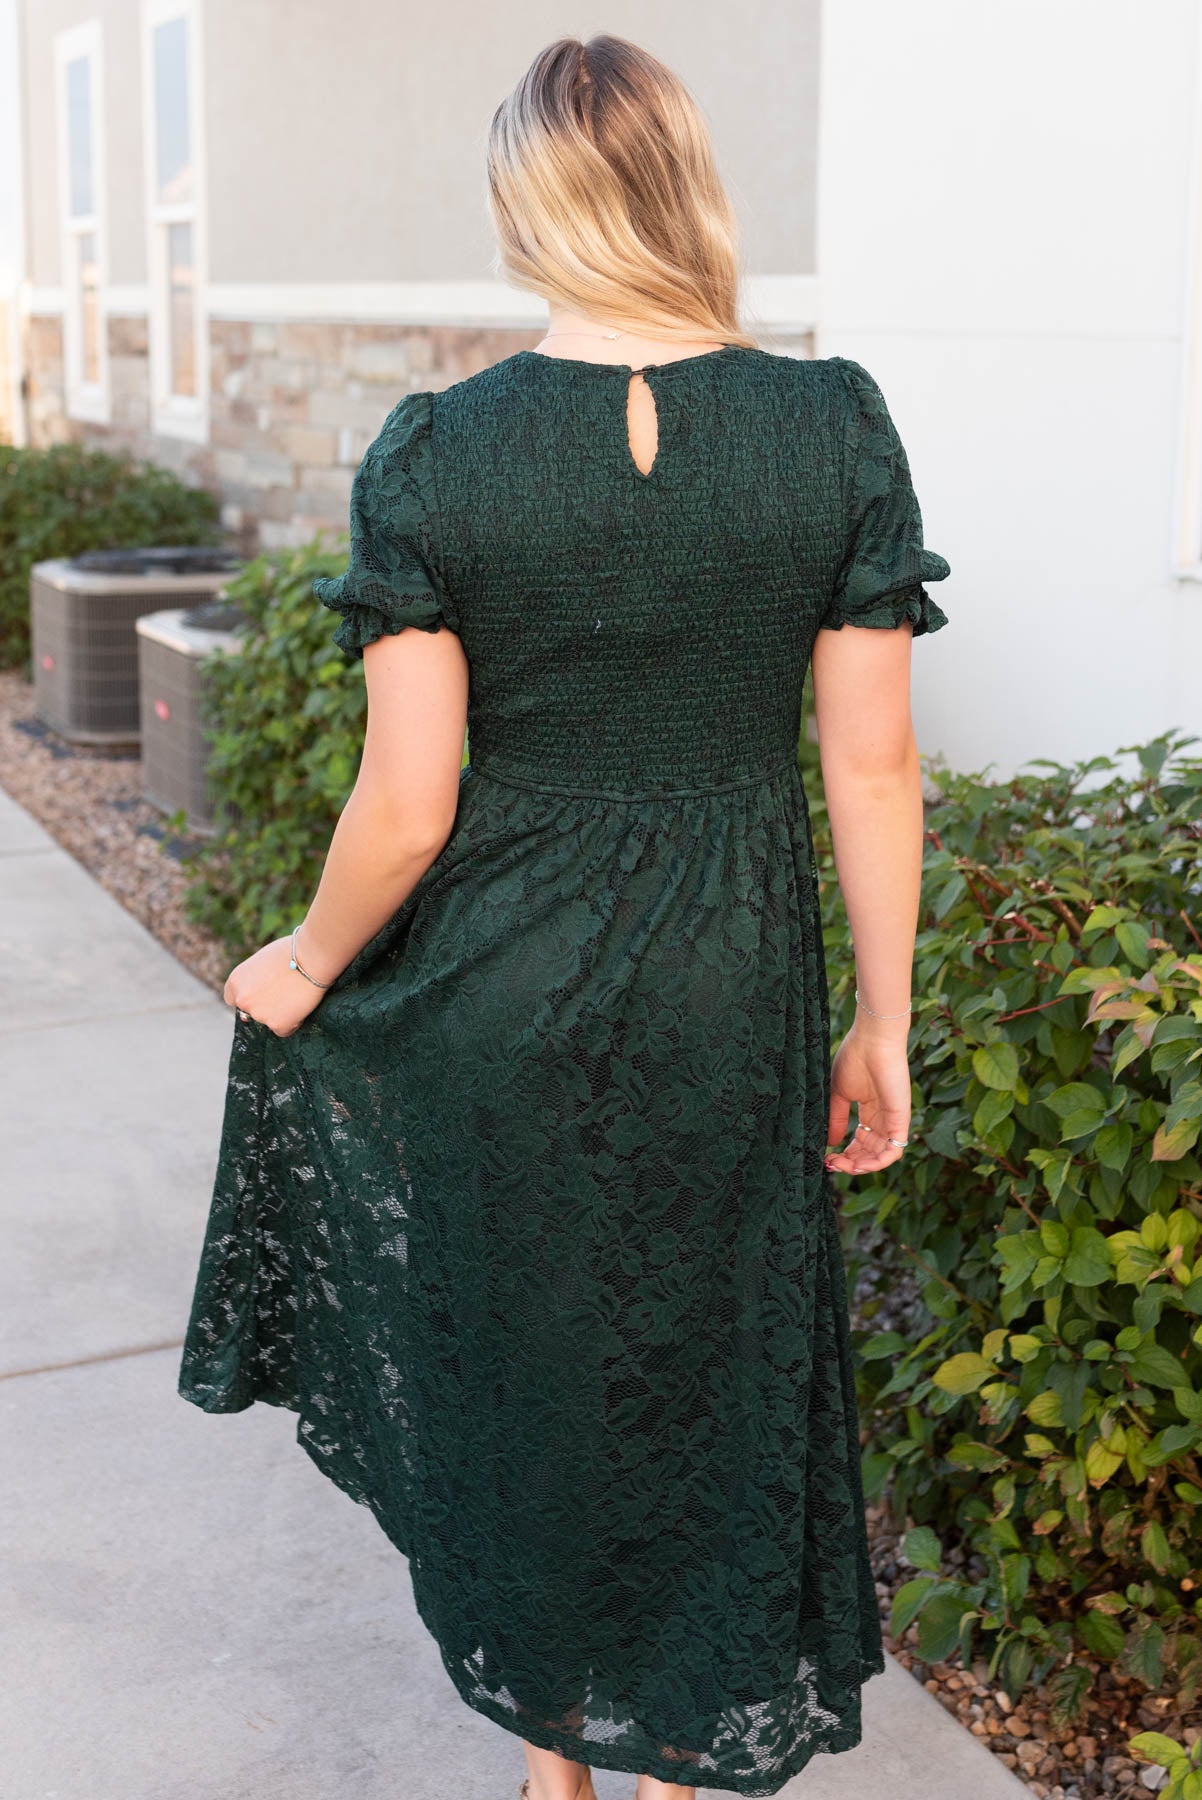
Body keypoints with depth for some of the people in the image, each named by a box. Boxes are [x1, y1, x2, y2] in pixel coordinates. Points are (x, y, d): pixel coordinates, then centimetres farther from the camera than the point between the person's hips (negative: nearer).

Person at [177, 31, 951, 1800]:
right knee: (711, 1356, 20)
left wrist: (306, 967, 7)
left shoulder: (431, 452, -13)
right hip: (733, 989, 1)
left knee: (517, 1346, 21)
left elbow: (407, 806, -11)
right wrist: (884, 1024, 4)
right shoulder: (838, 426, -8)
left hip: (500, 989, 0)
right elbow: (876, 768, -7)